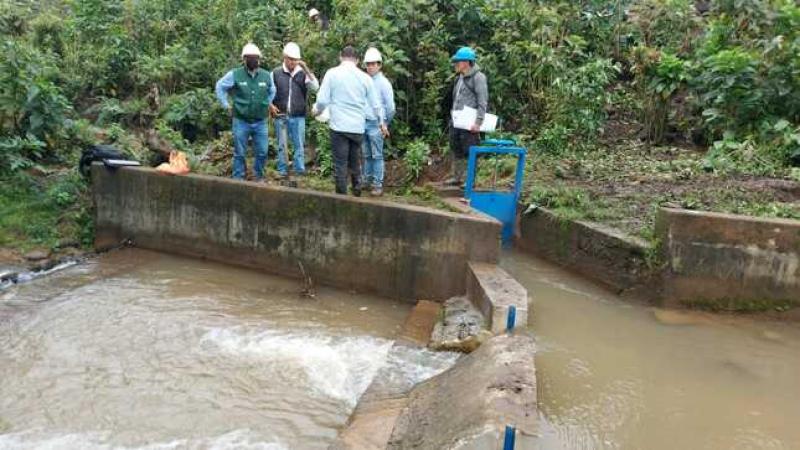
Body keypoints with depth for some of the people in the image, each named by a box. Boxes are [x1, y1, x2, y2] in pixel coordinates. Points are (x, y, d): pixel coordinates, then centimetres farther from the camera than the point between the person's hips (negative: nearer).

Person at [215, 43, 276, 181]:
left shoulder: (266, 75, 1)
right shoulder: (235, 74, -8)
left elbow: (272, 91, 21)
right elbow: (220, 87, 6)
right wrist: (226, 105, 3)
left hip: (261, 122, 3)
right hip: (241, 122, -2)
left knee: (262, 153, 7)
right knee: (239, 153, 6)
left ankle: (259, 176, 25)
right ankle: (238, 179, 18)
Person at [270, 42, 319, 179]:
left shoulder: (303, 73, 2)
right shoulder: (275, 73, 2)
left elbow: (315, 87, -12)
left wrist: (306, 69, -16)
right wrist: (270, 105, -7)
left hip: (298, 116, 0)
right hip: (280, 116, 0)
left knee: (299, 145, 3)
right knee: (282, 145, 8)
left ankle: (300, 170, 11)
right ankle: (283, 171, 16)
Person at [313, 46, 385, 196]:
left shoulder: (332, 73, -3)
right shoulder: (365, 77, 4)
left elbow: (322, 100, -6)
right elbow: (375, 104, 11)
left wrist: (316, 110, 16)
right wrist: (382, 122, 26)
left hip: (339, 126, -3)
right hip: (358, 127, 3)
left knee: (340, 164, 3)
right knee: (355, 163, 16)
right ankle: (357, 193, 20)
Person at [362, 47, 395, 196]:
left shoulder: (383, 82, -4)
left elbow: (390, 106, -2)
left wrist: (386, 123, 4)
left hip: (376, 124, -5)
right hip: (363, 122, 5)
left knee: (377, 155, -2)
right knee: (367, 155, 11)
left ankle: (378, 185, 0)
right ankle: (367, 180, 20)